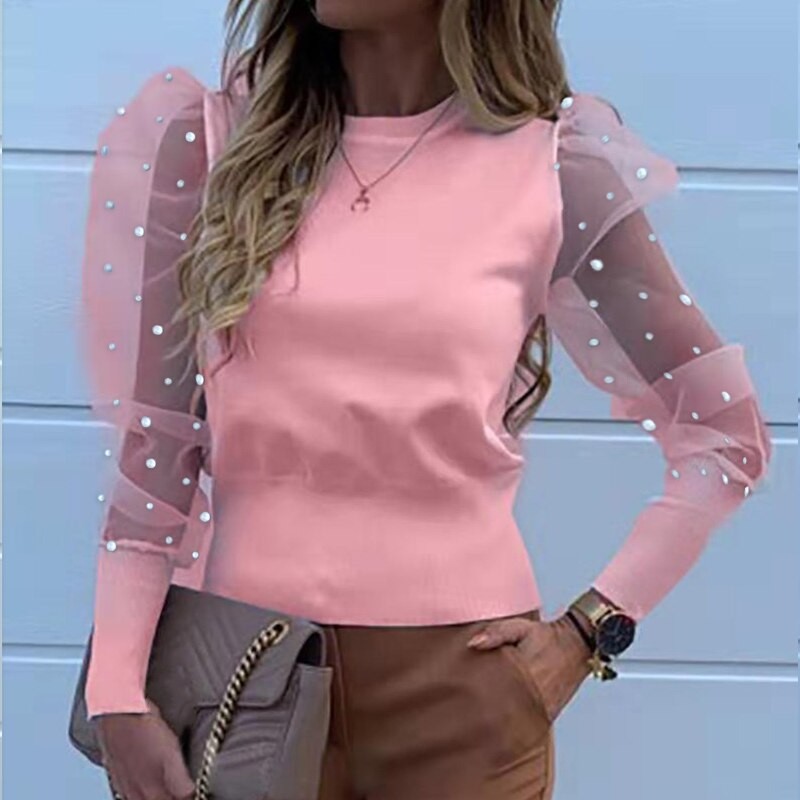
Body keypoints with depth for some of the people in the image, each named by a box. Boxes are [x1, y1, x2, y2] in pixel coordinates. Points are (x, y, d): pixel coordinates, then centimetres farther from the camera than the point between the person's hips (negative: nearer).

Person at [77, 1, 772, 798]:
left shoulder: (555, 173, -4)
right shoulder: (210, 140, -1)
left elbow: (724, 437, 3)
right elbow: (149, 433, -2)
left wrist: (589, 629, -2)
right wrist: (118, 691, -6)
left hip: (461, 681, 0)